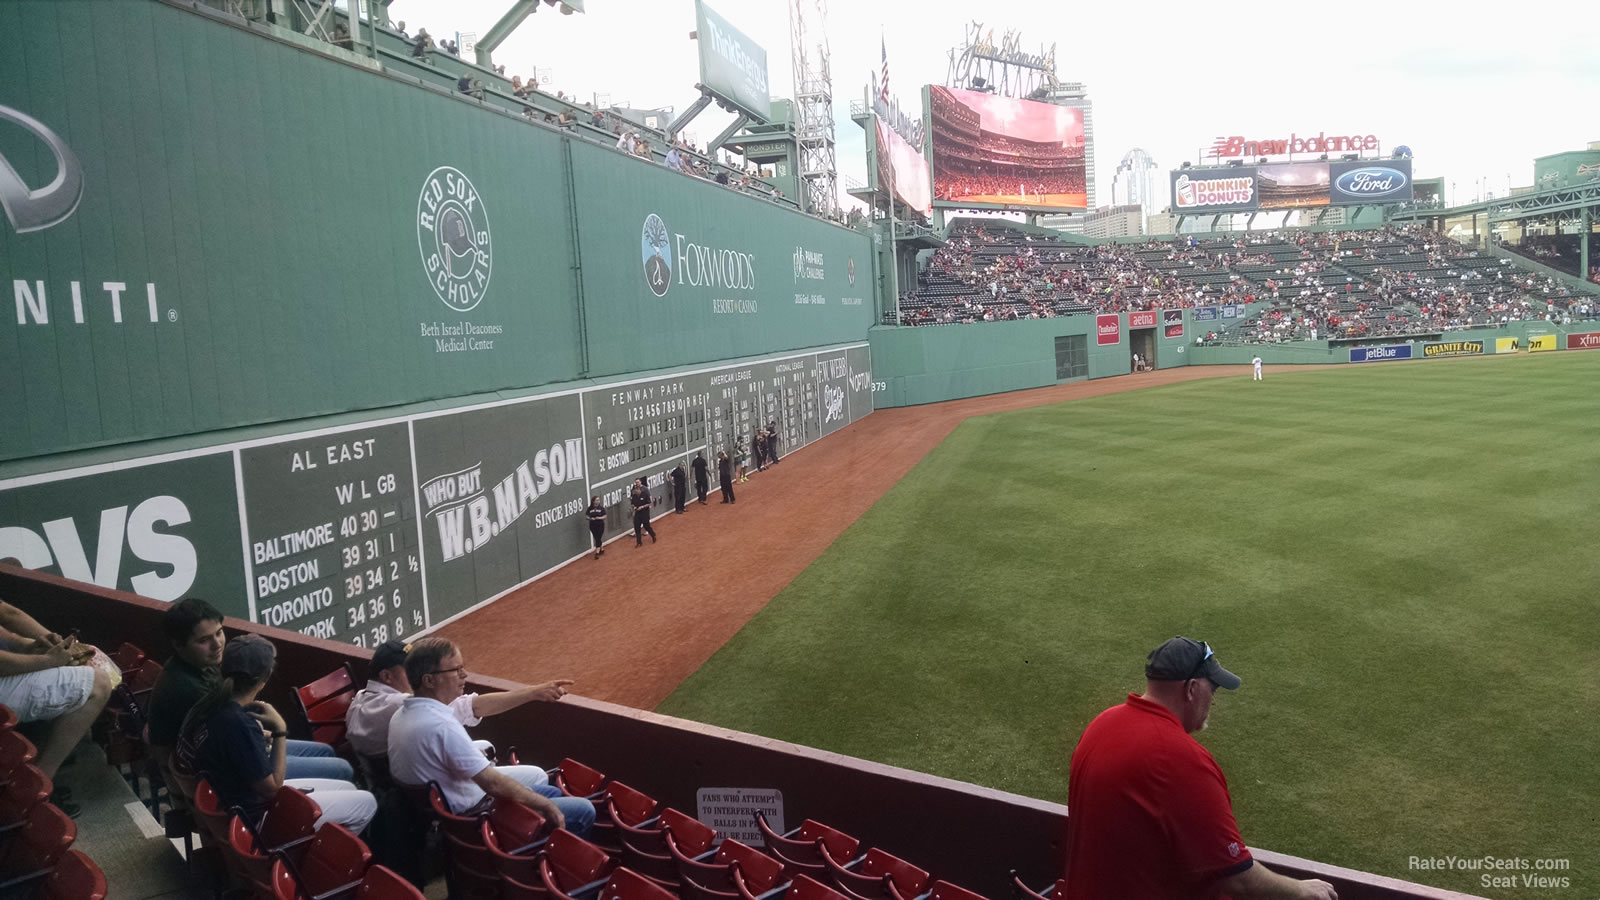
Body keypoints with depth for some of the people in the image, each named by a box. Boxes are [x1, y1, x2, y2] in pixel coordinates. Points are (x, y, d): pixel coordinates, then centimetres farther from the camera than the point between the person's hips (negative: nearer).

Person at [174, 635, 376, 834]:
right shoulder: (238, 723, -33)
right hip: (255, 817, -9)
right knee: (366, 803, 1)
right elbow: (272, 786, -23)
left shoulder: (211, 704, -7)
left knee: (348, 789, 19)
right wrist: (280, 730, -21)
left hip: (238, 798, 9)